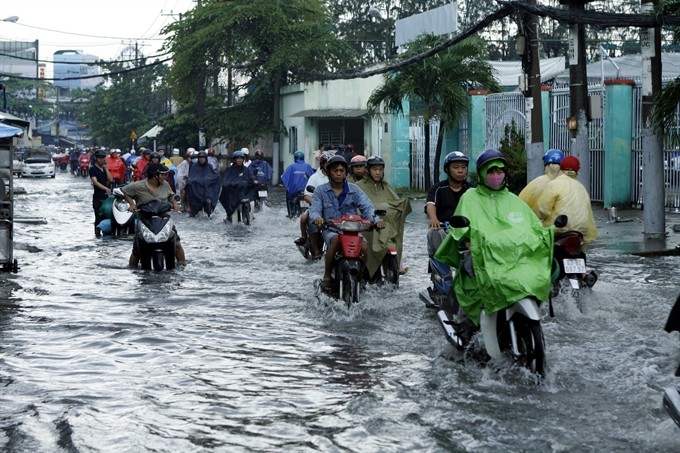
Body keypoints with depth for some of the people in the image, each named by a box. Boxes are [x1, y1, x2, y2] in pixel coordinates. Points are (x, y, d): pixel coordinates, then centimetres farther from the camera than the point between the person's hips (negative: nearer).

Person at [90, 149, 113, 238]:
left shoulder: (104, 168, 17)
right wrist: (106, 188, -31)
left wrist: (106, 168, -1)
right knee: (99, 216, -7)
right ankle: (97, 233, -3)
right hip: (98, 197, -6)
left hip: (107, 196, 6)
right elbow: (95, 182, -18)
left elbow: (110, 179, 5)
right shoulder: (93, 169, -4)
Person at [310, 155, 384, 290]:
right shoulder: (321, 191, 6)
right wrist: (316, 218, -32)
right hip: (331, 230, -1)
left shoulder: (354, 190, 7)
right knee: (335, 240, -36)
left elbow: (367, 207, -4)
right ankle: (327, 276, -22)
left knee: (365, 247, -26)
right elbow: (314, 209, -6)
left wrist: (376, 220, -26)